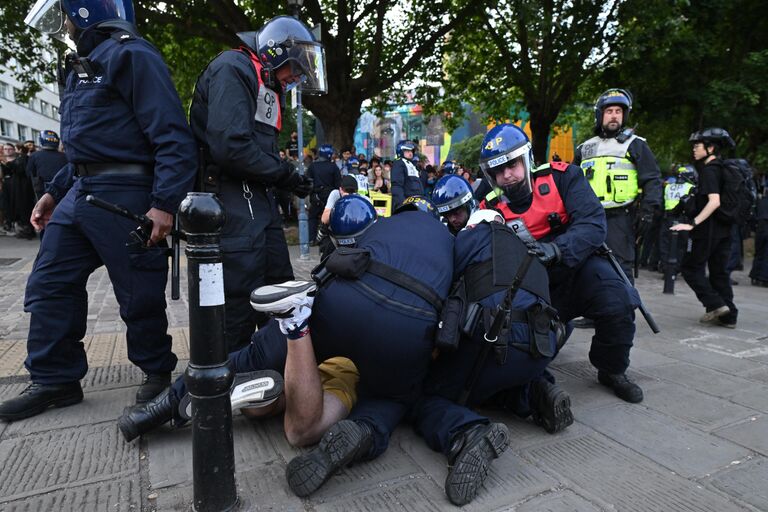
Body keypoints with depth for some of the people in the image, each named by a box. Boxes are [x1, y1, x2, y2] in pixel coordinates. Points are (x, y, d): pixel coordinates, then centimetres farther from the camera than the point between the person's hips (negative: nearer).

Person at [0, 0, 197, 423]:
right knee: (49, 286, 10)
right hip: (80, 194, 10)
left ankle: (157, 373, 20)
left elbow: (172, 137, -17)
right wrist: (54, 192, 23)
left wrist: (164, 203, -25)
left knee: (140, 296, 0)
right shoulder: (83, 66, 23)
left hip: (124, 197, -10)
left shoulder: (132, 56, -7)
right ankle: (55, 380, 22)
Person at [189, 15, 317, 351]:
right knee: (240, 301, -7)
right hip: (231, 200, -10)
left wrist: (296, 178, 5)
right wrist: (287, 176, -13)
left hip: (254, 199, 10)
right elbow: (231, 147, -22)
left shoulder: (266, 84, 23)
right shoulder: (233, 68, -8)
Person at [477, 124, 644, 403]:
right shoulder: (491, 208, -2)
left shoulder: (561, 177, -7)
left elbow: (593, 223, -19)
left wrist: (556, 249, -37)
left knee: (617, 304, -27)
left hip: (576, 264, -1)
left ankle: (612, 371, 4)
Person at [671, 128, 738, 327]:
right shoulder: (722, 168, 14)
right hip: (724, 229, 9)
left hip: (709, 229, -9)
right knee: (719, 271, 12)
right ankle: (728, 316, 15)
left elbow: (714, 201, -26)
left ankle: (715, 305, -3)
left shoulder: (709, 170, -14)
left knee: (691, 267, 2)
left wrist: (693, 223, -28)